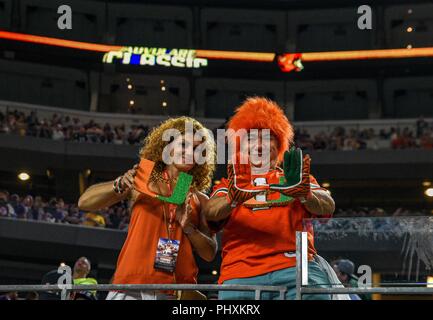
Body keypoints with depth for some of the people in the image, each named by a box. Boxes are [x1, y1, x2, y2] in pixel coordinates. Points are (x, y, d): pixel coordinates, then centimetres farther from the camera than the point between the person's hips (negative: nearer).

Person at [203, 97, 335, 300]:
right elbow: (211, 212, 2)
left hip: (295, 268, -1)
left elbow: (328, 207, 4)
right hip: (240, 276, 1)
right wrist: (233, 198, -20)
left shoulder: (295, 180, 23)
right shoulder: (228, 185, 24)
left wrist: (305, 194, -18)